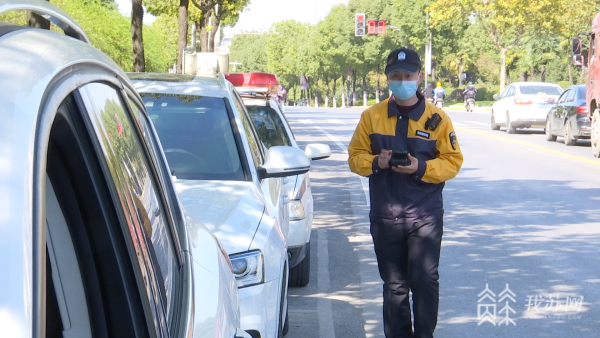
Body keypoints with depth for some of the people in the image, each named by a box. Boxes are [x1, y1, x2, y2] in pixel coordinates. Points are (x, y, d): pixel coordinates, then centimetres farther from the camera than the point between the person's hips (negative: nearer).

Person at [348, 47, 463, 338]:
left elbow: (452, 161, 1)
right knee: (394, 284, 10)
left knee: (424, 281, -7)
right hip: (385, 218, 2)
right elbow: (355, 156, 8)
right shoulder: (371, 116, 6)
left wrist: (421, 168, -16)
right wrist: (376, 162, -14)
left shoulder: (437, 118, 1)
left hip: (425, 216, -2)